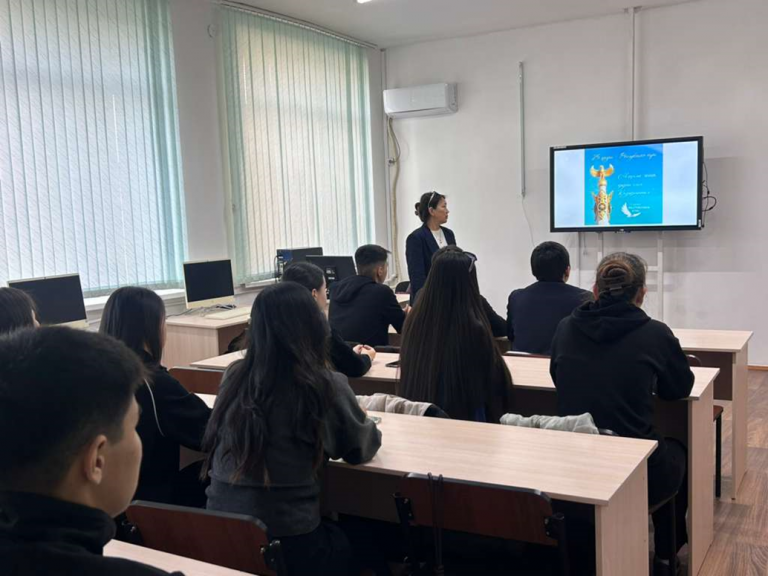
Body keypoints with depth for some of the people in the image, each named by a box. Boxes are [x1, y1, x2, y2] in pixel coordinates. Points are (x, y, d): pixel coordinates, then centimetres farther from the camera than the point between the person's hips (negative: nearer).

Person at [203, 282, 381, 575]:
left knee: (336, 531, 29)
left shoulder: (233, 375, -3)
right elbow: (361, 448, 0)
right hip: (287, 542, -4)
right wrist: (368, 425, 21)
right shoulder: (325, 385, -16)